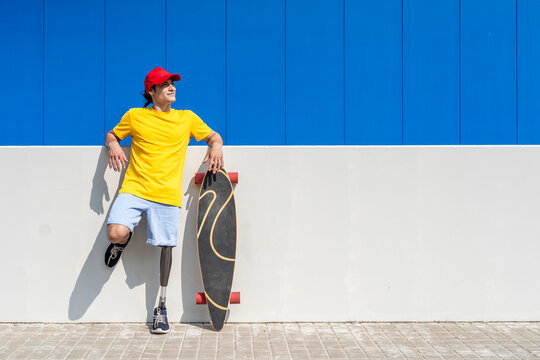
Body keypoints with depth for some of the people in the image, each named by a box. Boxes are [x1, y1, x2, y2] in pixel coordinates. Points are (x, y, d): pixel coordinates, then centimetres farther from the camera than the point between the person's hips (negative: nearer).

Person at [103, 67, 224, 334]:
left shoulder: (188, 118, 13)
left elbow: (213, 135, 22)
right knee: (115, 233, -23)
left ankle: (161, 306, 16)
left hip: (167, 193, 1)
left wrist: (216, 146, -1)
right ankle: (124, 239, 18)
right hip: (134, 188, -1)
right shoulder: (134, 116, 10)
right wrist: (113, 146, -1)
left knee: (166, 246, 0)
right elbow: (111, 134, 22)